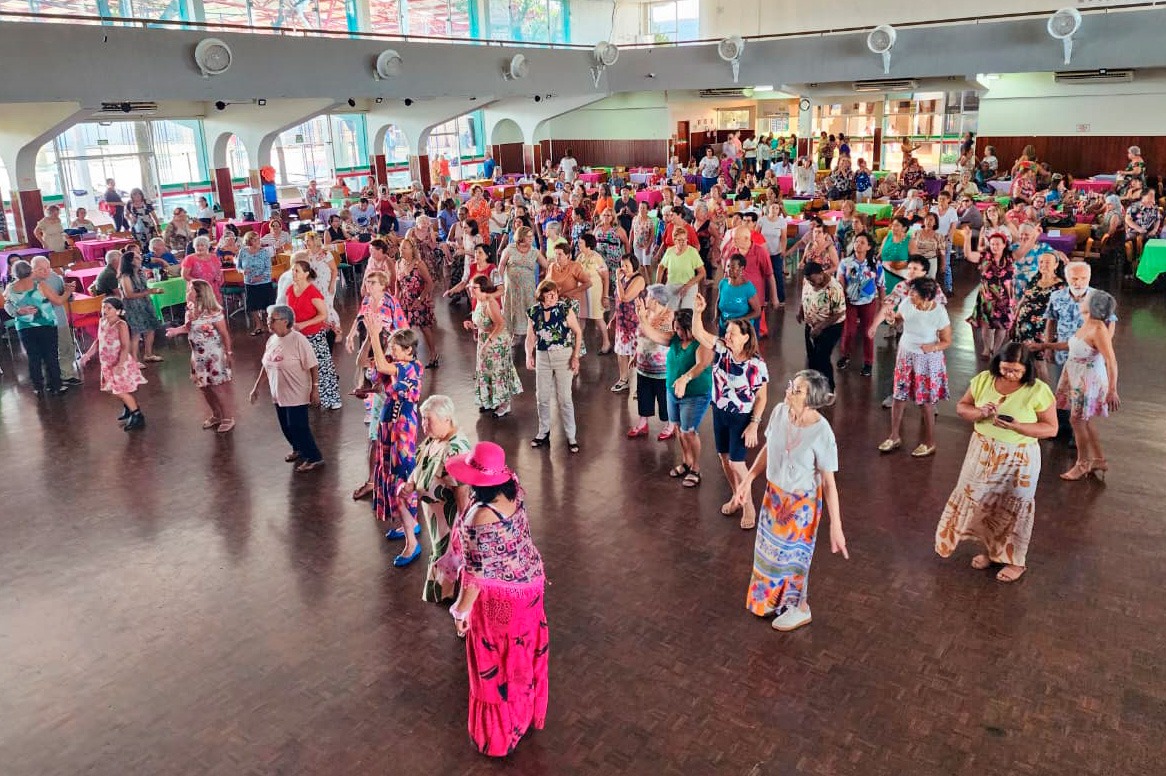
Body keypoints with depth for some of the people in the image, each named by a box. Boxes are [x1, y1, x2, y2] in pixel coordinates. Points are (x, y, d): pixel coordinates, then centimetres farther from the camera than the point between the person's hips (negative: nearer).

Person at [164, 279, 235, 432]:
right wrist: (177, 330, -3)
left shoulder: (213, 313, -23)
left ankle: (228, 418, 17)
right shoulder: (190, 309, 0)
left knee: (219, 388, 2)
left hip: (214, 356, -8)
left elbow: (225, 334, -16)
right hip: (198, 356, 8)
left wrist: (228, 353, -12)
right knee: (205, 388, 17)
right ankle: (216, 415, 35)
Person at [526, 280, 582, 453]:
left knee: (564, 398, 0)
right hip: (542, 357, 3)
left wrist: (576, 356, -12)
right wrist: (529, 356, -11)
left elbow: (578, 332, -6)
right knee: (542, 397, 13)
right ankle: (543, 433, 30)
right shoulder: (534, 312, -3)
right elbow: (531, 336, 4)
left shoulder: (565, 308, -12)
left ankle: (571, 436, 12)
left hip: (564, 356, -3)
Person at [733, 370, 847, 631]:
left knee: (792, 555, 16)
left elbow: (829, 482, -22)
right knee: (769, 548, 24)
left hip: (802, 502, -6)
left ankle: (799, 609, 43)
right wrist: (747, 480, 5)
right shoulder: (779, 412, -16)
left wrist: (836, 526, -19)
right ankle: (774, 598, 51)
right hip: (774, 494, 6)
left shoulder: (822, 433, -31)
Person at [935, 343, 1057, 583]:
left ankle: (1015, 561, 27)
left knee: (1013, 509, 9)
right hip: (983, 453, 4)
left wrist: (1017, 426, -27)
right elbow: (961, 408, 4)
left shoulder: (1038, 391, -15)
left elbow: (1051, 428, -12)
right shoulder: (983, 380, -4)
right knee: (981, 501, 14)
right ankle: (989, 549, 36)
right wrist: (980, 413, -18)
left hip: (1018, 459, -4)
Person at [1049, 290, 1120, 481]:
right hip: (1077, 378, 9)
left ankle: (1083, 464, 17)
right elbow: (1071, 344, 21)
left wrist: (1112, 390, -27)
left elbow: (1111, 361, -25)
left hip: (1089, 381, -9)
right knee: (1084, 420, 16)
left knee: (1077, 420, 2)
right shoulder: (1087, 325, 4)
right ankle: (1099, 460, 28)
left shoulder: (1098, 329, -23)